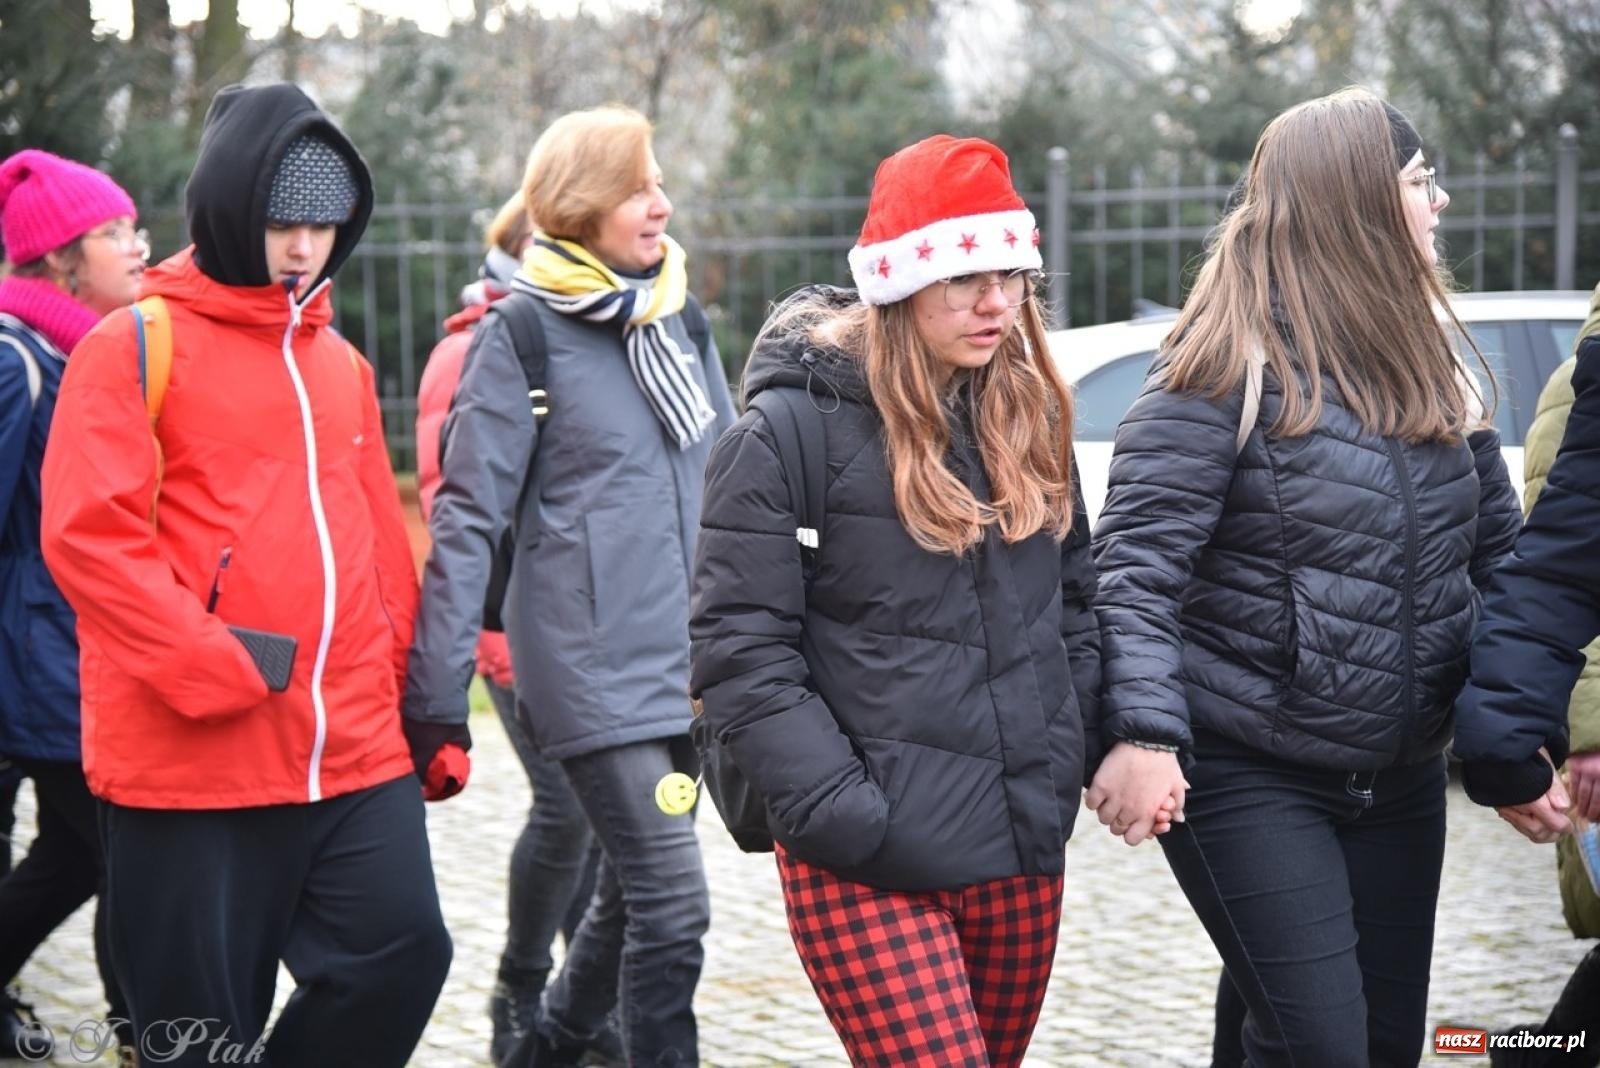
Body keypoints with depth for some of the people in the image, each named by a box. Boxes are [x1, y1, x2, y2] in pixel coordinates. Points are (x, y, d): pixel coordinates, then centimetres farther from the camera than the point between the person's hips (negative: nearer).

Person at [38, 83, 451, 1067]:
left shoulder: (341, 362, 17)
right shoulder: (136, 346, -3)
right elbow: (89, 534, -13)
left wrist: (410, 698, 16)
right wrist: (217, 671, -19)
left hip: (356, 752, 5)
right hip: (195, 756, -5)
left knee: (402, 951, -6)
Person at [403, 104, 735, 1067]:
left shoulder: (680, 320, 12)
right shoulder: (520, 337, -6)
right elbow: (467, 520, -8)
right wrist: (436, 701, -12)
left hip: (684, 661, 6)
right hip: (590, 665, -6)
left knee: (635, 896, 14)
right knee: (673, 904, -12)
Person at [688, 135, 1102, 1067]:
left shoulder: (1031, 420, 11)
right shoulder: (794, 431, -9)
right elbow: (741, 650, -11)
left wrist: (1066, 761, 7)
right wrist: (838, 808, -18)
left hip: (1024, 855, 6)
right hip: (870, 868, -6)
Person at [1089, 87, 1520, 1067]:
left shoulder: (1430, 363, 8)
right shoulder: (1230, 370, -13)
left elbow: (1502, 551, 13)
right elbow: (1137, 562, -18)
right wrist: (1142, 733, -29)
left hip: (1400, 777, 7)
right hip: (1248, 775, -7)